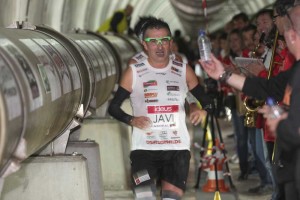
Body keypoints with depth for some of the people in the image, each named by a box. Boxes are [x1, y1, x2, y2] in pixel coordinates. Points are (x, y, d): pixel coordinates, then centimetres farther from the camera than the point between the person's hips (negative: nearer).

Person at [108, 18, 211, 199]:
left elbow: (206, 100, 14)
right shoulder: (134, 72, 3)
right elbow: (114, 106, 7)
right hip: (144, 148, -2)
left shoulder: (184, 71, 8)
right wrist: (131, 120, -13)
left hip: (177, 147, 2)